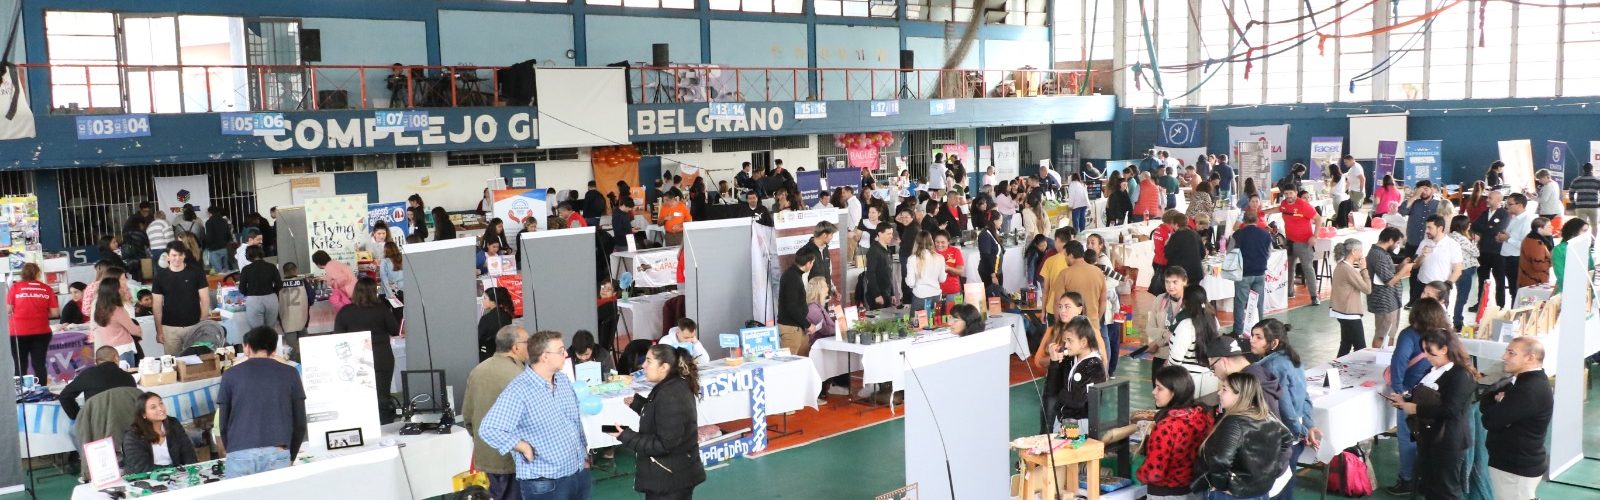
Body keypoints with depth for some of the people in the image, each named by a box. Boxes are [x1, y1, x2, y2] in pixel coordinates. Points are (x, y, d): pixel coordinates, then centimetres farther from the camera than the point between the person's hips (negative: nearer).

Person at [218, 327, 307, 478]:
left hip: (240, 454, 0)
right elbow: (300, 423, 11)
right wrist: (290, 458, 21)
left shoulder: (231, 375, 12)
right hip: (277, 454, 0)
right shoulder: (290, 374, 11)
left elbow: (223, 424, 13)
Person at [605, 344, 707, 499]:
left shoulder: (670, 397, -26)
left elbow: (664, 444, -26)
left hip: (670, 479, -10)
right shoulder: (674, 386, 4)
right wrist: (638, 403, 12)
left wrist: (626, 437, -23)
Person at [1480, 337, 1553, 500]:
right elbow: (1484, 402, 7)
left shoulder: (1530, 390, -26)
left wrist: (1495, 400, -6)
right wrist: (1498, 400, -15)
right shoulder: (1527, 380, 8)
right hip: (1518, 462, 10)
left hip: (1516, 467, -10)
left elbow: (1490, 420, -26)